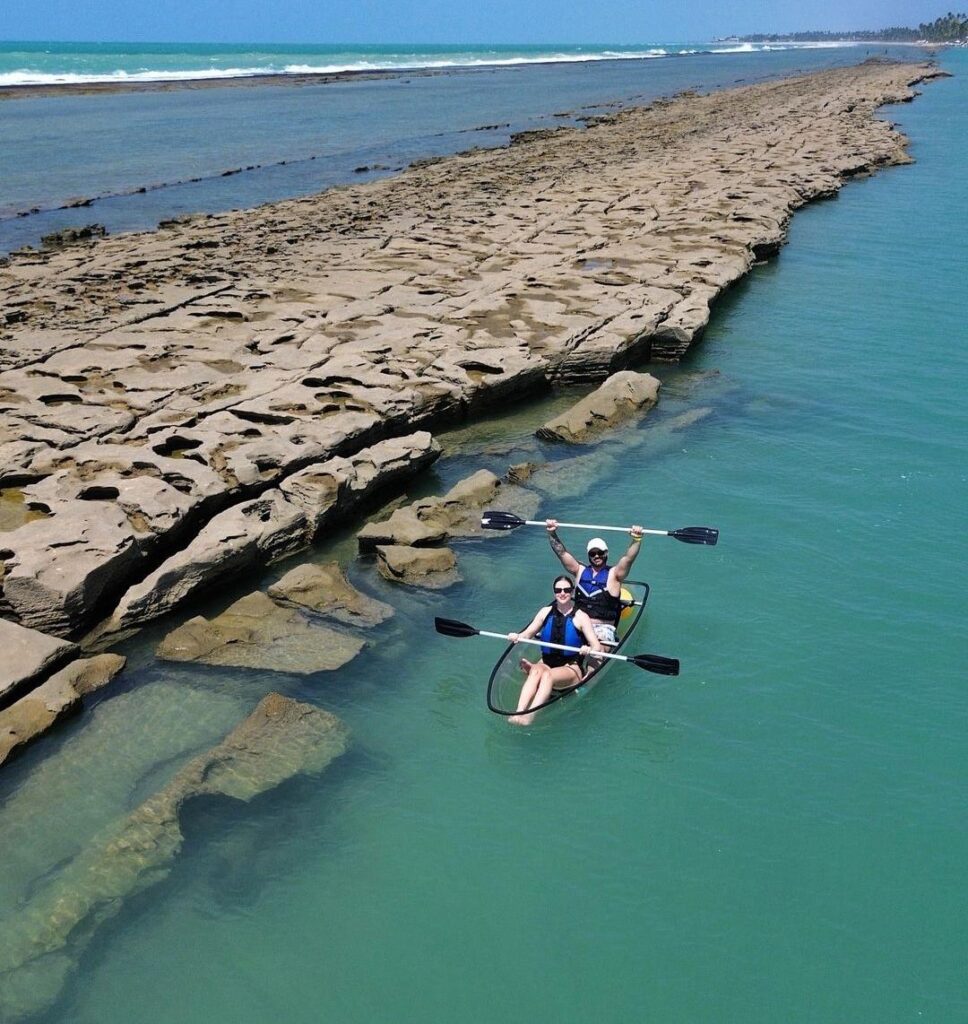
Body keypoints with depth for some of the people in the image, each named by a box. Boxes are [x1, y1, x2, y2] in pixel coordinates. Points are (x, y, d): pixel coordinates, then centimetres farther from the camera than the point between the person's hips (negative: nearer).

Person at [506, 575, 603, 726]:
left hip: (571, 668, -3)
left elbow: (597, 647, -7)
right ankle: (518, 712, -50)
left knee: (548, 674, -35)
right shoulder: (546, 612, 9)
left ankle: (529, 717, -52)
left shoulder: (580, 617, -1)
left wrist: (589, 650, -30)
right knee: (537, 670, -33)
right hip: (546, 663, 3)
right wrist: (517, 637, -12)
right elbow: (528, 633, 11)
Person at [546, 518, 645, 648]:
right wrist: (552, 533, -5)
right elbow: (562, 553, 8)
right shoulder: (580, 571, 15)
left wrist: (637, 539, -27)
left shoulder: (614, 574, 5)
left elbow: (629, 558, -10)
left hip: (603, 628, -3)